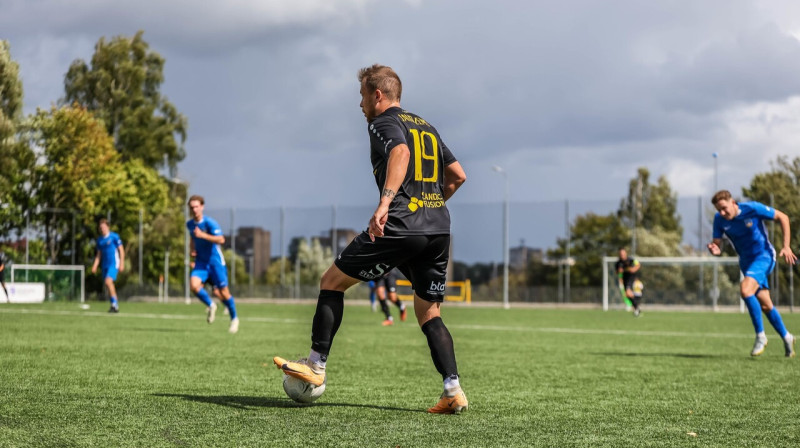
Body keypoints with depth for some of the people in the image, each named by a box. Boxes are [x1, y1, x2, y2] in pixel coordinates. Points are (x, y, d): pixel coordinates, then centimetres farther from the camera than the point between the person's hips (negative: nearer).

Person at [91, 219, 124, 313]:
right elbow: (98, 254, 17)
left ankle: (115, 304, -17)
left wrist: (122, 263, -9)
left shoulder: (114, 236, -4)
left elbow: (121, 250, -3)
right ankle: (115, 307, 13)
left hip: (113, 263, -7)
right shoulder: (99, 240, 13)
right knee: (107, 285, 5)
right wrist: (95, 266, 5)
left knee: (108, 281, -23)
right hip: (104, 265, 7)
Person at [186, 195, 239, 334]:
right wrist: (193, 249, 9)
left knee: (223, 292, -1)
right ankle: (210, 306, 7)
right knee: (193, 285, -20)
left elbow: (221, 240, -27)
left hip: (215, 261, -5)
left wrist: (203, 235, -34)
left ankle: (234, 318, 22)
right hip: (201, 262, 5)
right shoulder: (189, 224, 5)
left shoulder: (210, 223, -16)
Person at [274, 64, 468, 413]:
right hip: (440, 230, 7)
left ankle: (316, 367, 11)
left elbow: (400, 152, -22)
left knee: (332, 281, 9)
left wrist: (384, 204, -34)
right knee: (429, 313, 14)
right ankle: (453, 391, -2)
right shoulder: (427, 128, 24)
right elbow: (458, 176, 24)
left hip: (400, 227, -7)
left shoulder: (383, 122, 1)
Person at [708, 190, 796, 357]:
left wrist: (786, 247, -12)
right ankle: (786, 337, 29)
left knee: (745, 288, -29)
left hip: (764, 256, -6)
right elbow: (717, 246, -5)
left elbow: (783, 217, -10)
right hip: (746, 261, 6)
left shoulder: (753, 209, -21)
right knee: (765, 305, 7)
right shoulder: (719, 220, -8)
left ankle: (760, 336, -17)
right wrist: (715, 250, -31)